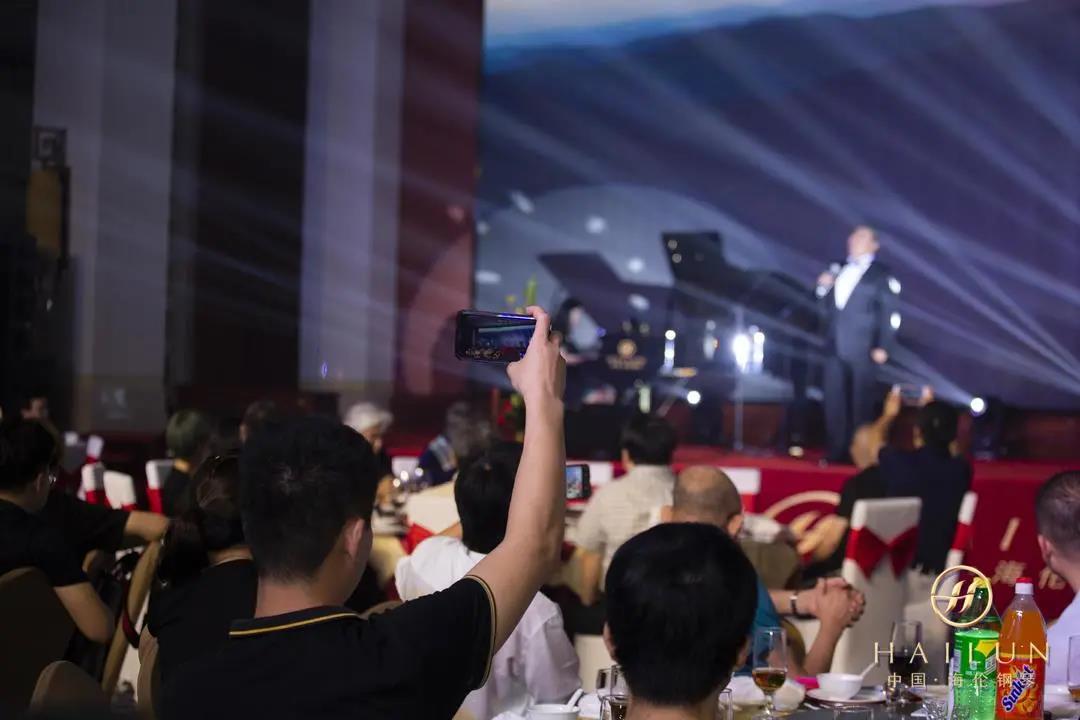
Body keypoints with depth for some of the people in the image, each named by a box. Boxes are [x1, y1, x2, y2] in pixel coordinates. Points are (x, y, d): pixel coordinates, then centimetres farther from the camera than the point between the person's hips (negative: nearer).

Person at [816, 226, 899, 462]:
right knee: (834, 400, 3)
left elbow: (888, 313, -4)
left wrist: (883, 346, -13)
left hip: (861, 348, -5)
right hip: (835, 345, 5)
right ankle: (837, 450, 9)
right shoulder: (838, 269, 18)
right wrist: (824, 288, 1)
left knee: (861, 401, -3)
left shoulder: (881, 274, 1)